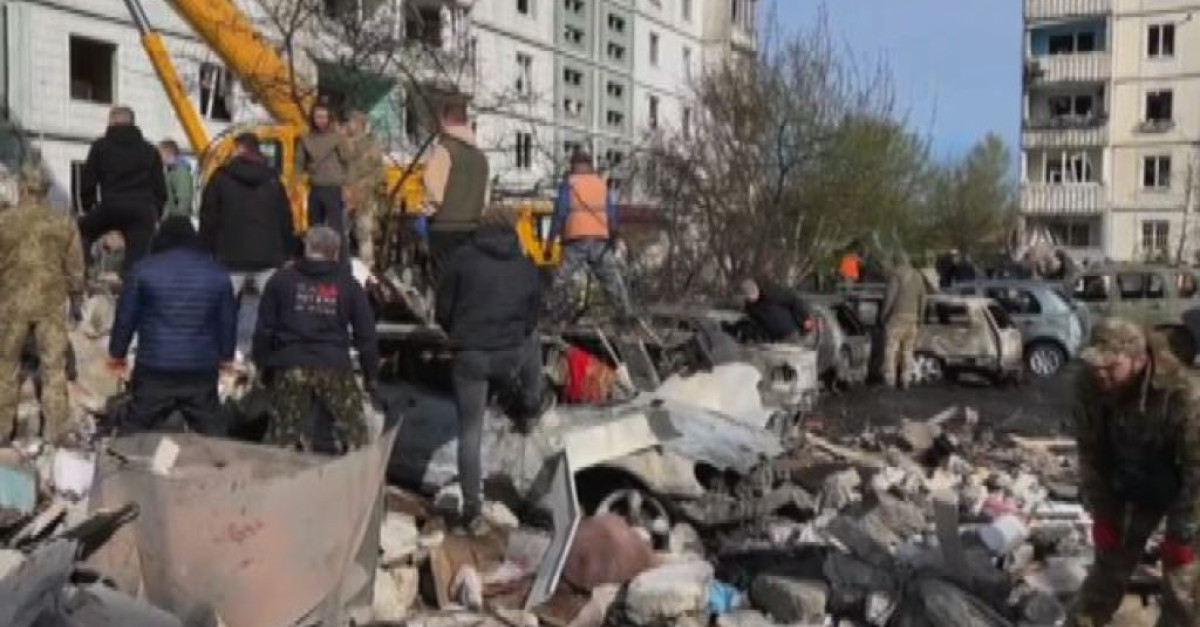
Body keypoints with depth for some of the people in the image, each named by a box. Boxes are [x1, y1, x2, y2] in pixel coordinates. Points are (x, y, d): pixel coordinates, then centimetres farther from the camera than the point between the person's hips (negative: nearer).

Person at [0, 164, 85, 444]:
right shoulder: (64, 223, -2)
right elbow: (75, 268, 3)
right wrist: (76, 296, 19)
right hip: (51, 302, 1)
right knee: (54, 366, 8)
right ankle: (54, 430, 9)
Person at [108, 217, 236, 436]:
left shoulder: (144, 269, -2)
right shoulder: (217, 273, 4)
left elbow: (126, 316, 2)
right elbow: (228, 319, 10)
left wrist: (116, 352, 16)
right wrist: (226, 356, 24)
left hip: (153, 369, -1)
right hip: (202, 370, 2)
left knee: (136, 430, 9)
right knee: (211, 430, 10)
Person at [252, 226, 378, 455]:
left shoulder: (281, 280, 10)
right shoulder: (349, 285, 9)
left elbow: (264, 329, 7)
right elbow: (366, 335, 7)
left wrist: (263, 365, 16)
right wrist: (371, 376, 13)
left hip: (289, 367, 1)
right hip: (335, 368, -1)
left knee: (285, 441, 9)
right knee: (353, 437, 7)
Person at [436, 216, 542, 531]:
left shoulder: (463, 258, 0)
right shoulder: (527, 267, 8)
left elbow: (443, 308, 1)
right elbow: (531, 317, 12)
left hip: (469, 355, -2)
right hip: (511, 354, 2)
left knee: (470, 431, 7)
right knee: (531, 342, 38)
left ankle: (472, 502, 8)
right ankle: (529, 407, 47)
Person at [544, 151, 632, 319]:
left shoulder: (568, 183, 3)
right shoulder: (602, 183, 13)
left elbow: (559, 214, -5)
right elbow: (612, 214, 11)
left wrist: (550, 242, -4)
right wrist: (613, 240, 20)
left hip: (576, 239, -3)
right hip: (600, 239, 3)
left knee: (561, 280, 0)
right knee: (613, 278, 11)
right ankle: (626, 312, 10)